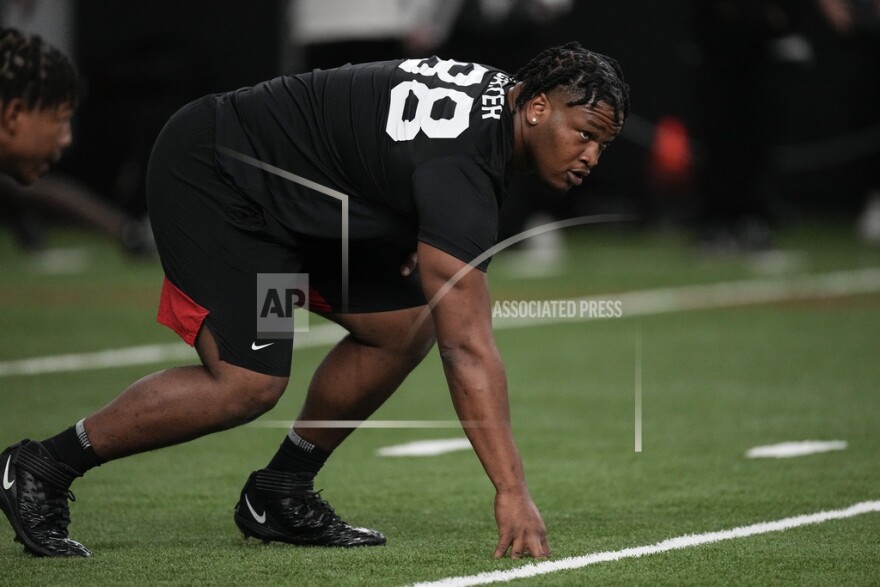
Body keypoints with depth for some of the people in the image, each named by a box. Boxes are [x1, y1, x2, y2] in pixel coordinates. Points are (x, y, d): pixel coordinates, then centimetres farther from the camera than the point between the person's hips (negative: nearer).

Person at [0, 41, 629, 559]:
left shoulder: (499, 91, -2)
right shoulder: (460, 165, -31)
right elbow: (468, 348, -35)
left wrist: (417, 244, 6)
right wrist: (512, 491, -37)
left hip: (293, 197, 10)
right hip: (213, 179, -10)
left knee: (404, 326, 3)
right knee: (247, 384, -19)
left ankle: (281, 493, 14)